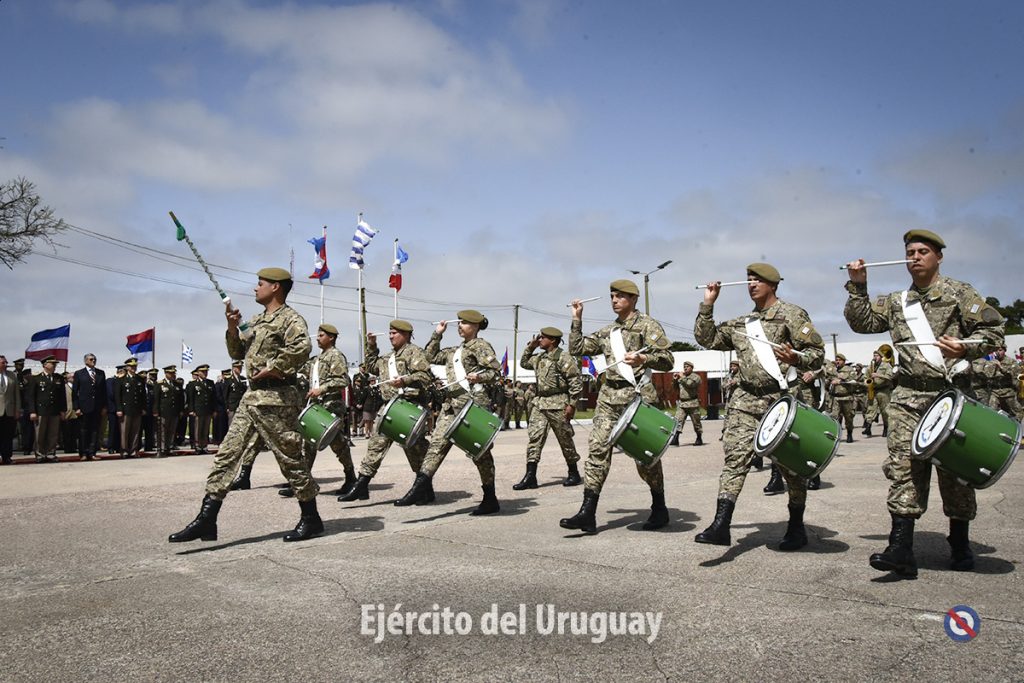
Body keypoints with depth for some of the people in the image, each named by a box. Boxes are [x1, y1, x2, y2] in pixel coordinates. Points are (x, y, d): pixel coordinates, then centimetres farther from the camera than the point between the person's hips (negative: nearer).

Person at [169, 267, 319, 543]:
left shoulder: (290, 318, -9)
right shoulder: (256, 320, 20)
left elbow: (302, 347, -28)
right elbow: (237, 353, 24)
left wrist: (272, 368, -21)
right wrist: (232, 328, 8)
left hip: (276, 398, -9)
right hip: (251, 397, 9)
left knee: (291, 459, -1)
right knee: (226, 455, 5)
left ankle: (311, 519, 11)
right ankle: (206, 520, 8)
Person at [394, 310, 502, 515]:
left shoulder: (481, 347, 0)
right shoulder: (454, 351, 23)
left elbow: (497, 371, -7)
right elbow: (431, 356, 28)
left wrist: (479, 377, -24)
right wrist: (437, 334, 22)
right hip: (451, 405, 8)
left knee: (480, 451, -1)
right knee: (437, 443, -4)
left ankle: (490, 499, 8)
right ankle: (420, 488, -8)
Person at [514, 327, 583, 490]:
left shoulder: (564, 358, -10)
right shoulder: (540, 358, 14)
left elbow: (576, 382, -12)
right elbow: (523, 363, 31)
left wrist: (572, 404, -16)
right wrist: (530, 348, 16)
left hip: (558, 404, -7)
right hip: (540, 403, 7)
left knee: (565, 439, 4)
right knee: (534, 437, -2)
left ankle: (574, 474, 20)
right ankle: (530, 477, -4)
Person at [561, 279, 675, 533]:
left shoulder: (648, 325, 1)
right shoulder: (607, 331, 18)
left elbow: (667, 360, -4)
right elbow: (577, 349, 18)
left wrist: (642, 359, -21)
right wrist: (577, 320, 13)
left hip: (637, 395, -5)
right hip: (609, 396, 5)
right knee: (597, 448, -6)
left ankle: (659, 509, 22)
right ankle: (588, 513, -8)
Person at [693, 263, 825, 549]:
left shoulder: (791, 314, -1)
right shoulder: (741, 324, 17)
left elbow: (817, 352, -5)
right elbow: (706, 339, 18)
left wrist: (796, 358, -25)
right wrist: (708, 305, 12)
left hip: (782, 398, -4)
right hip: (746, 399, 4)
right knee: (735, 457, -9)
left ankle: (796, 528, 22)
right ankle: (721, 525, -15)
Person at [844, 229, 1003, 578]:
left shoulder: (959, 293, 5)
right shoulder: (896, 302, 16)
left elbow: (993, 329, 2)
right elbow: (862, 322, 14)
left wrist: (966, 348, -16)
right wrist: (858, 287, 6)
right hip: (909, 396, 2)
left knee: (955, 467, 6)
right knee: (903, 466, -7)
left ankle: (960, 545, 22)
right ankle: (901, 550, -10)